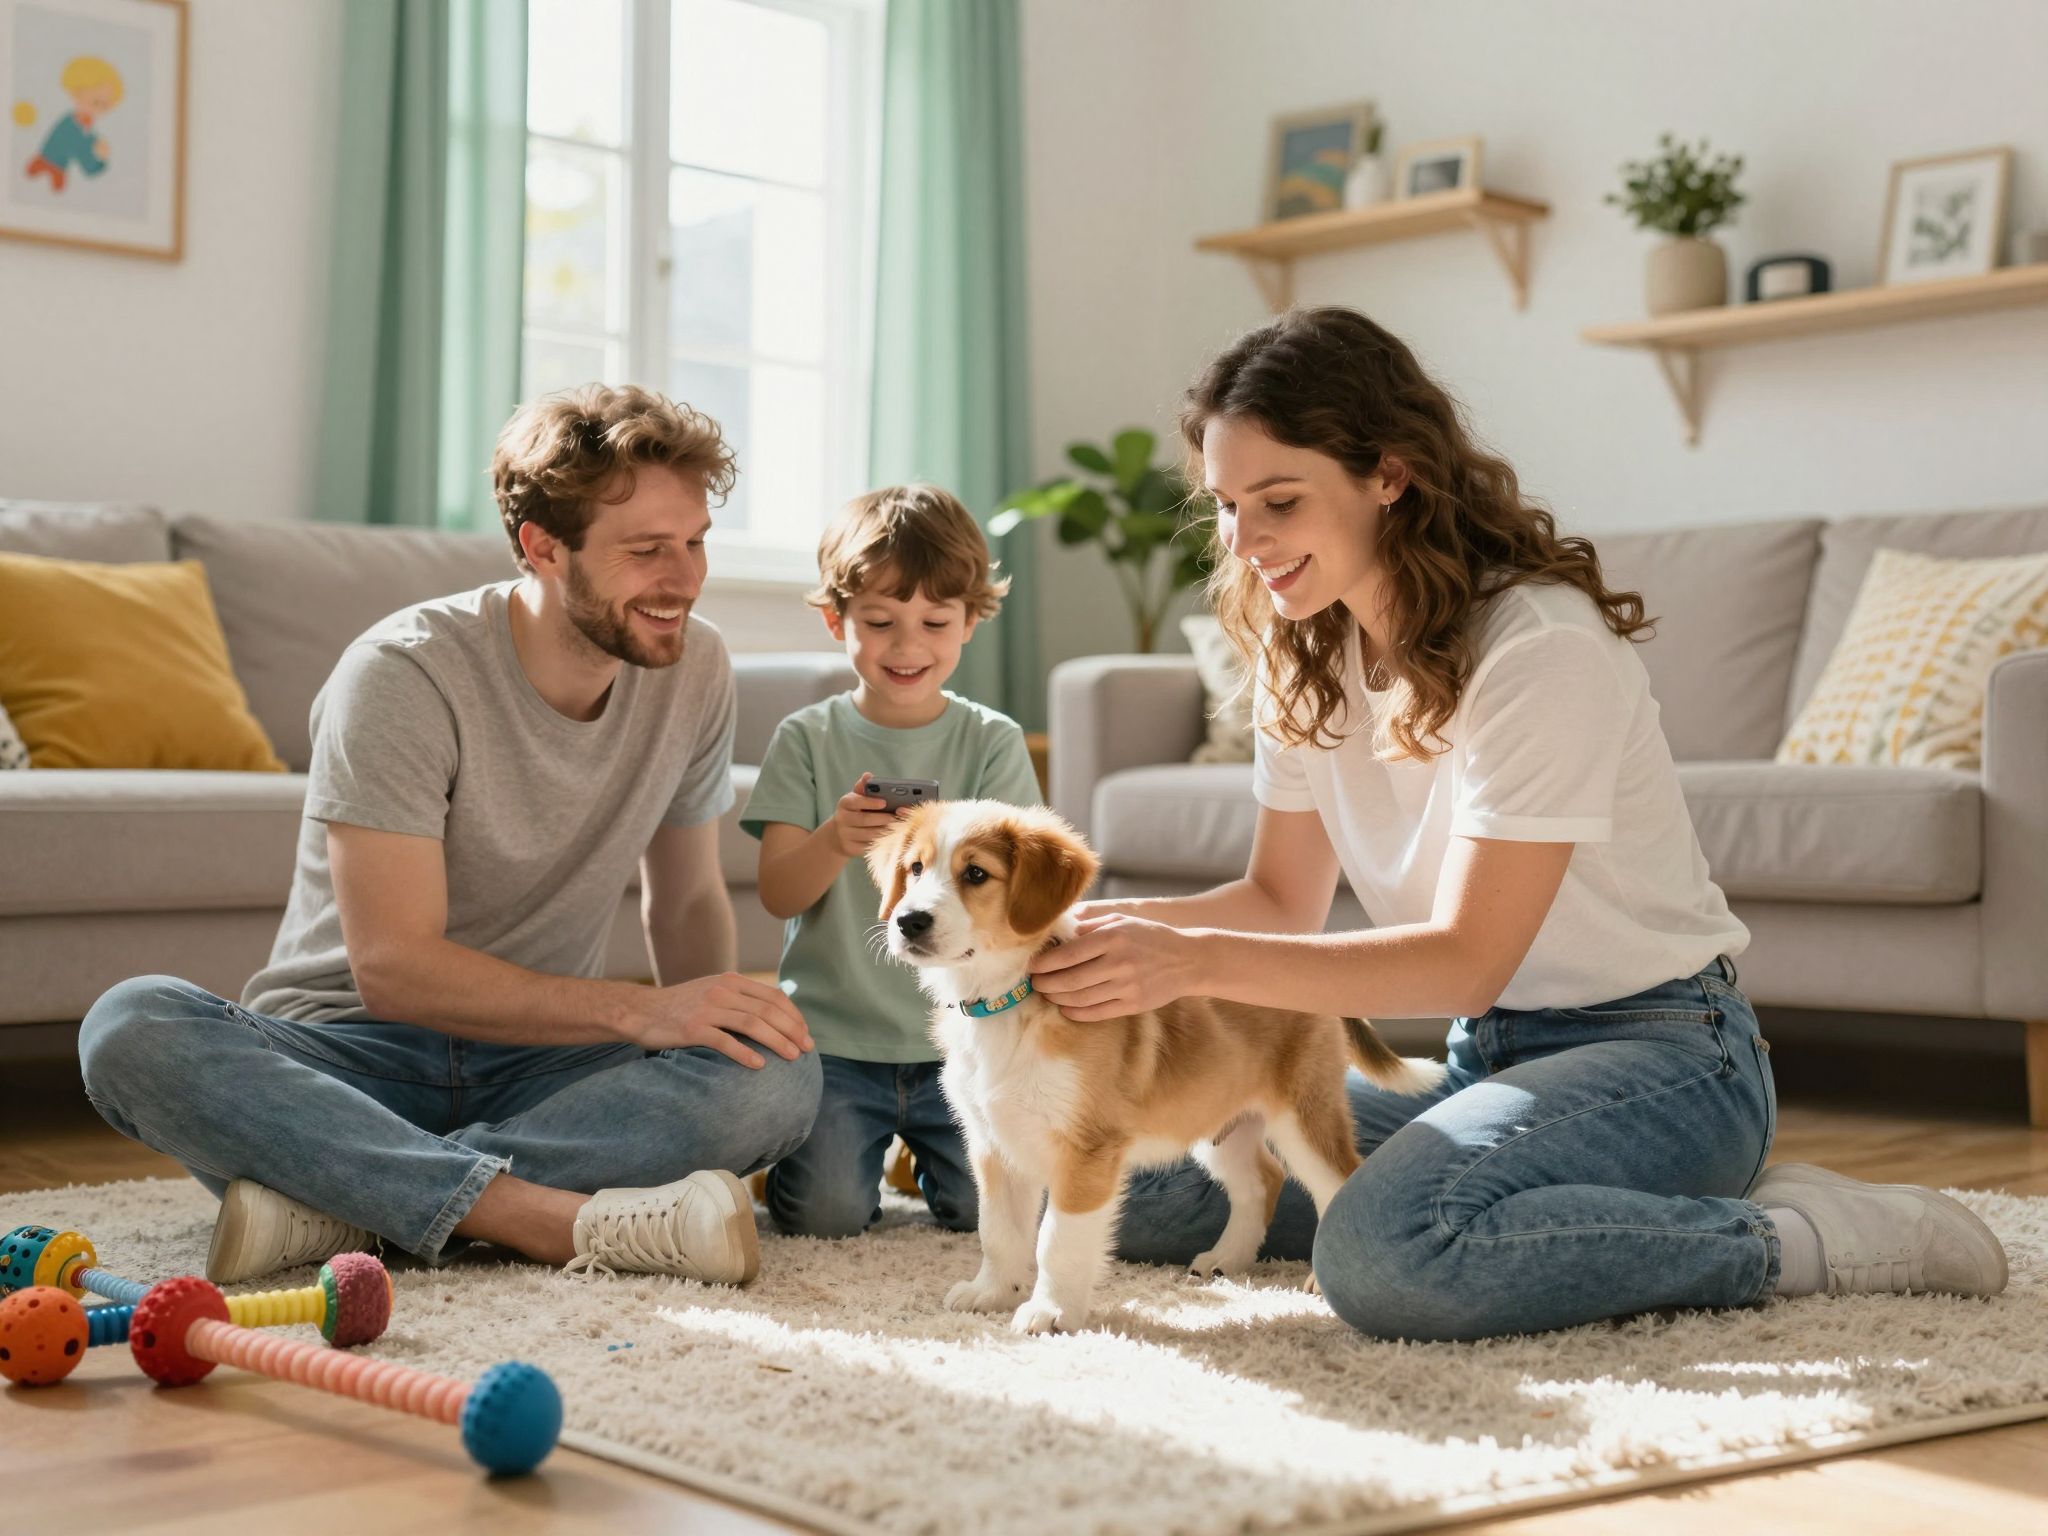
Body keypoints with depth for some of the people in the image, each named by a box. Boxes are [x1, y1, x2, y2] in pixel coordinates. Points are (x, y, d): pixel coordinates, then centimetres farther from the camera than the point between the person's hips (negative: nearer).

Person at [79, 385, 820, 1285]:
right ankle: (558, 1219, -40)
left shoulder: (693, 667, 1)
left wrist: (710, 1027, -10)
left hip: (540, 1060, 3)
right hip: (355, 1056, -3)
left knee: (782, 1077, -27)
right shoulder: (404, 674, -15)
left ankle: (333, 1198, -28)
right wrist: (638, 1012, -28)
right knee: (132, 1026, -33)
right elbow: (393, 968, -20)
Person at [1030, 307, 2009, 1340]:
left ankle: (1795, 1238, -13)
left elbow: (1466, 960, -22)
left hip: (1658, 1054, -9)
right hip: (1487, 1057, 9)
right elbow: (1282, 903, 8)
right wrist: (1117, 928, -12)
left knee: (1384, 1251, -35)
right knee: (1142, 1185, -4)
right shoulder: (1302, 656, 4)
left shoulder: (1540, 645, -21)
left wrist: (1196, 961, -31)